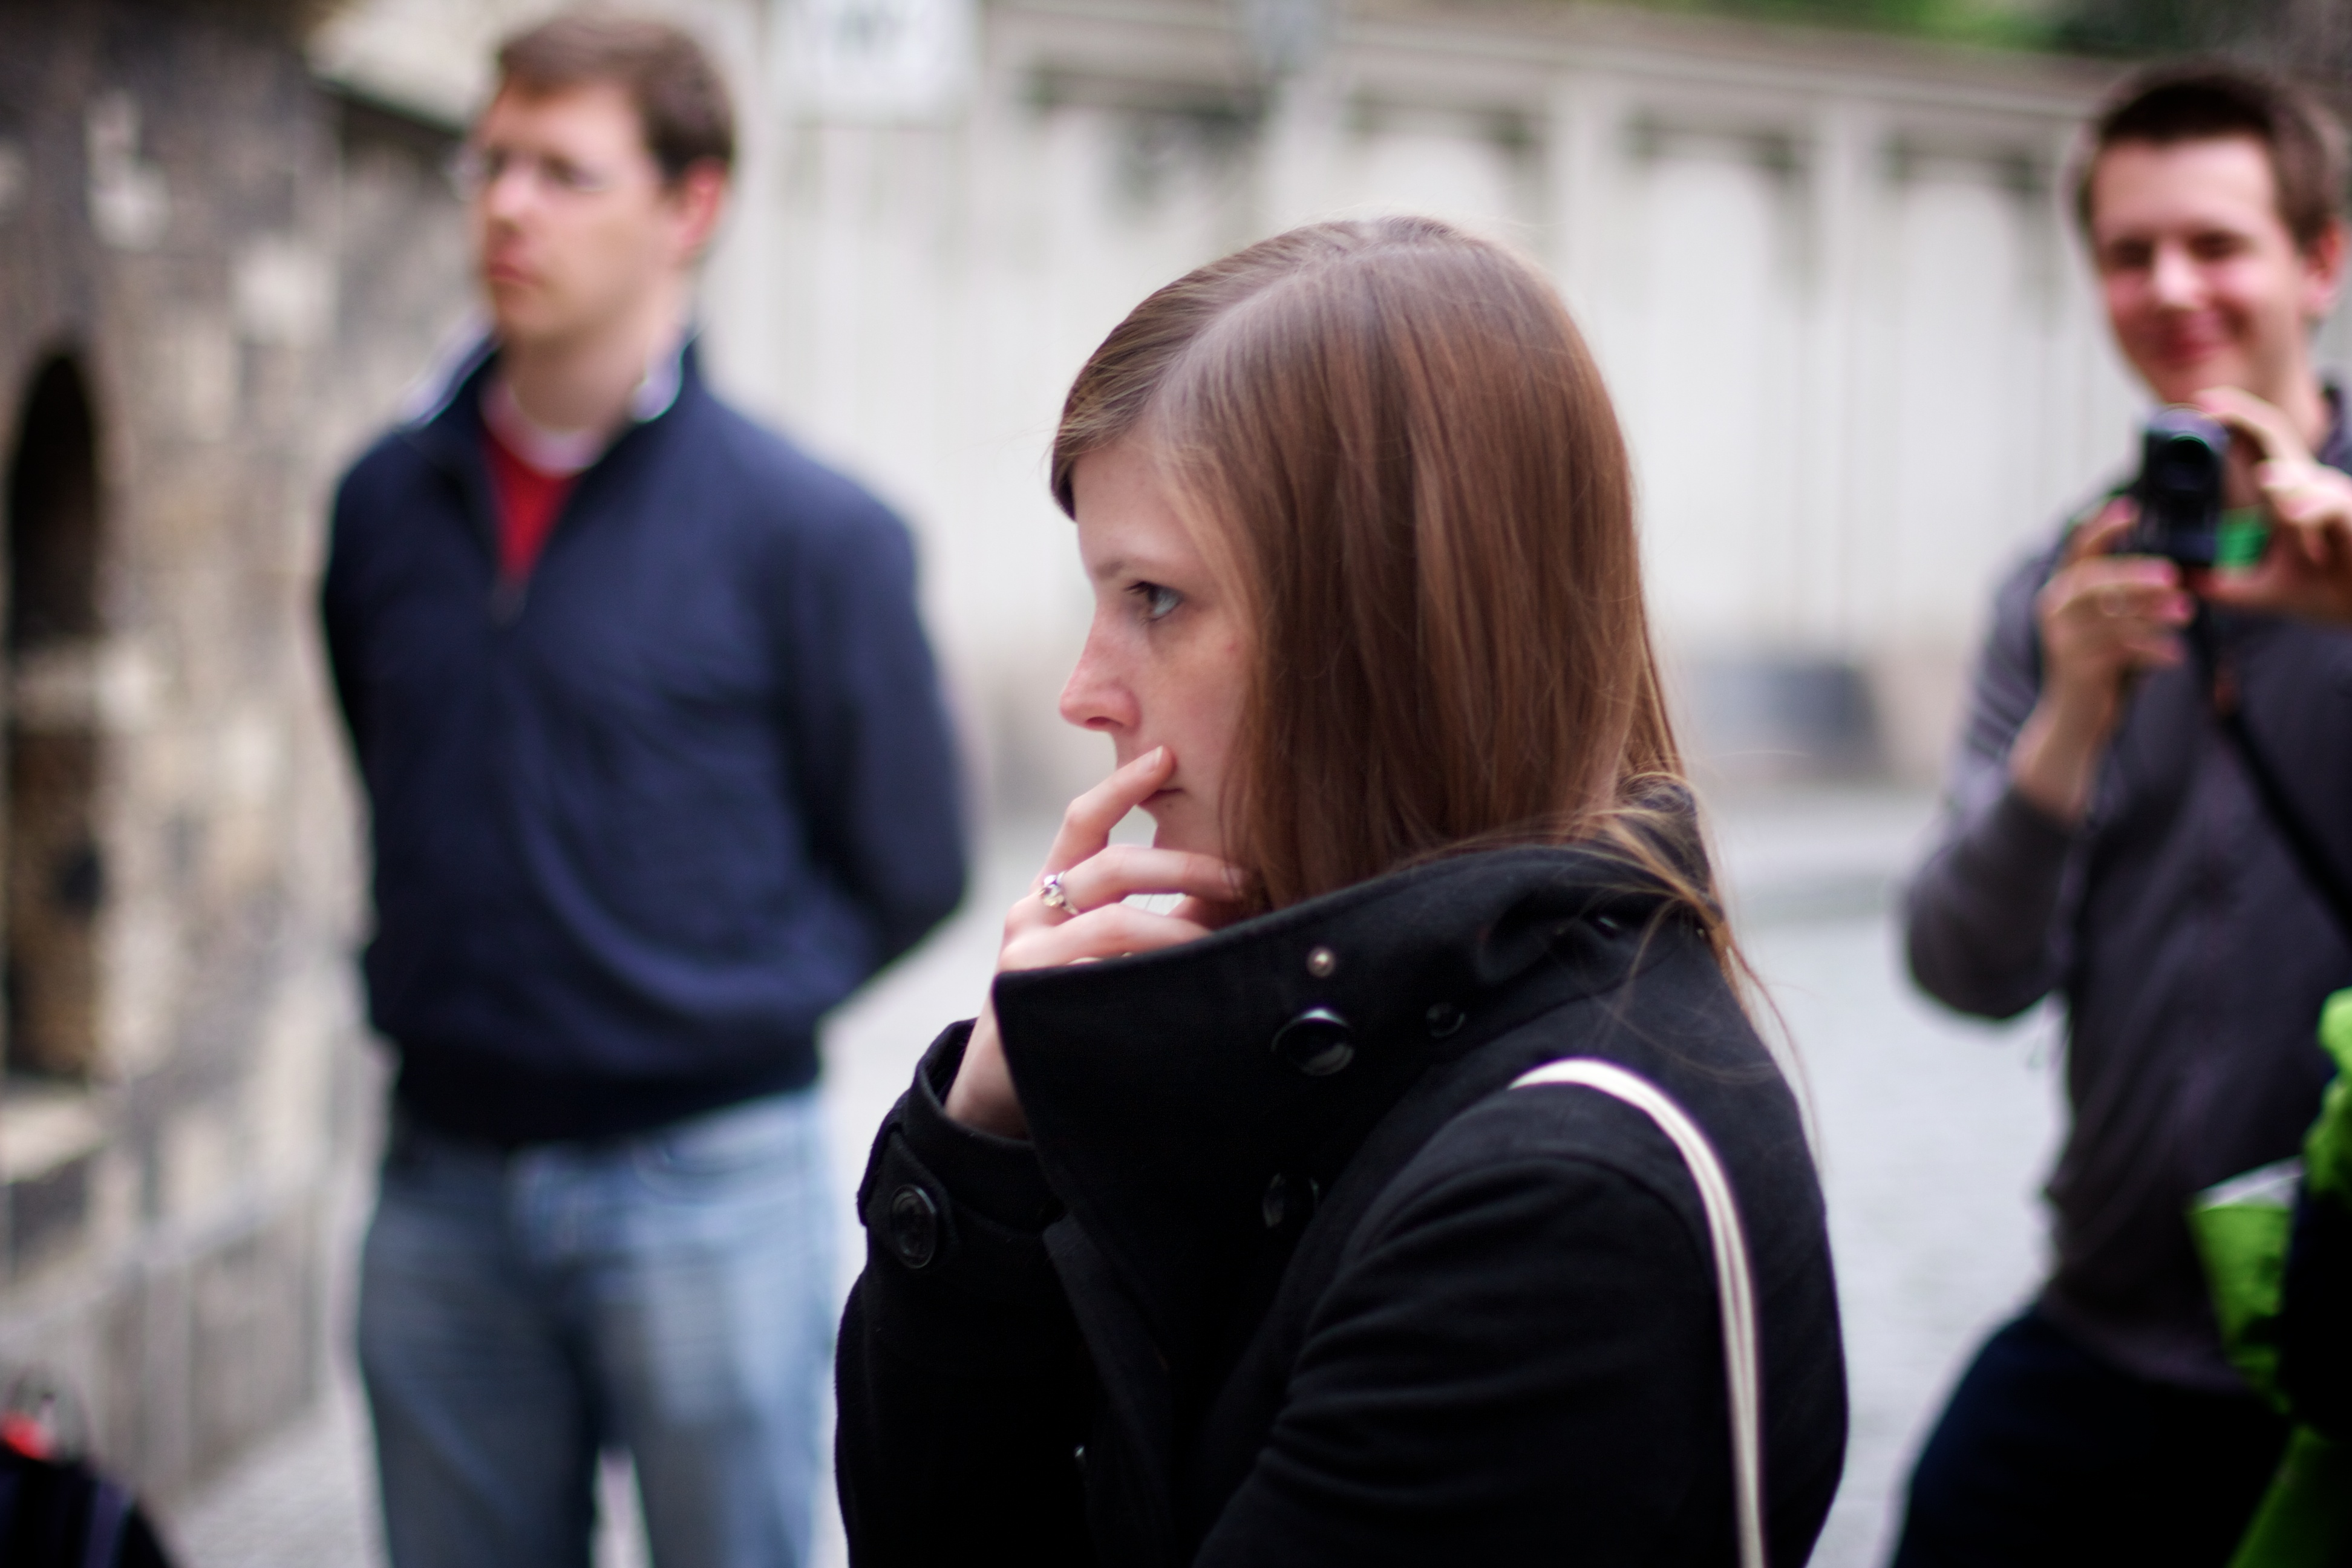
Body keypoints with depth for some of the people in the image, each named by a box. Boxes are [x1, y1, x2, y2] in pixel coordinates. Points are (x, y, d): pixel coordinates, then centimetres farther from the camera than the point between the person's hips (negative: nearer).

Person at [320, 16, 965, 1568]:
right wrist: (448, 999, 12)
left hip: (703, 1187, -4)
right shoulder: (389, 500, 5)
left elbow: (906, 873, 0)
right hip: (442, 1189, 4)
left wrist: (729, 1013, 3)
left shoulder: (808, 530, -8)